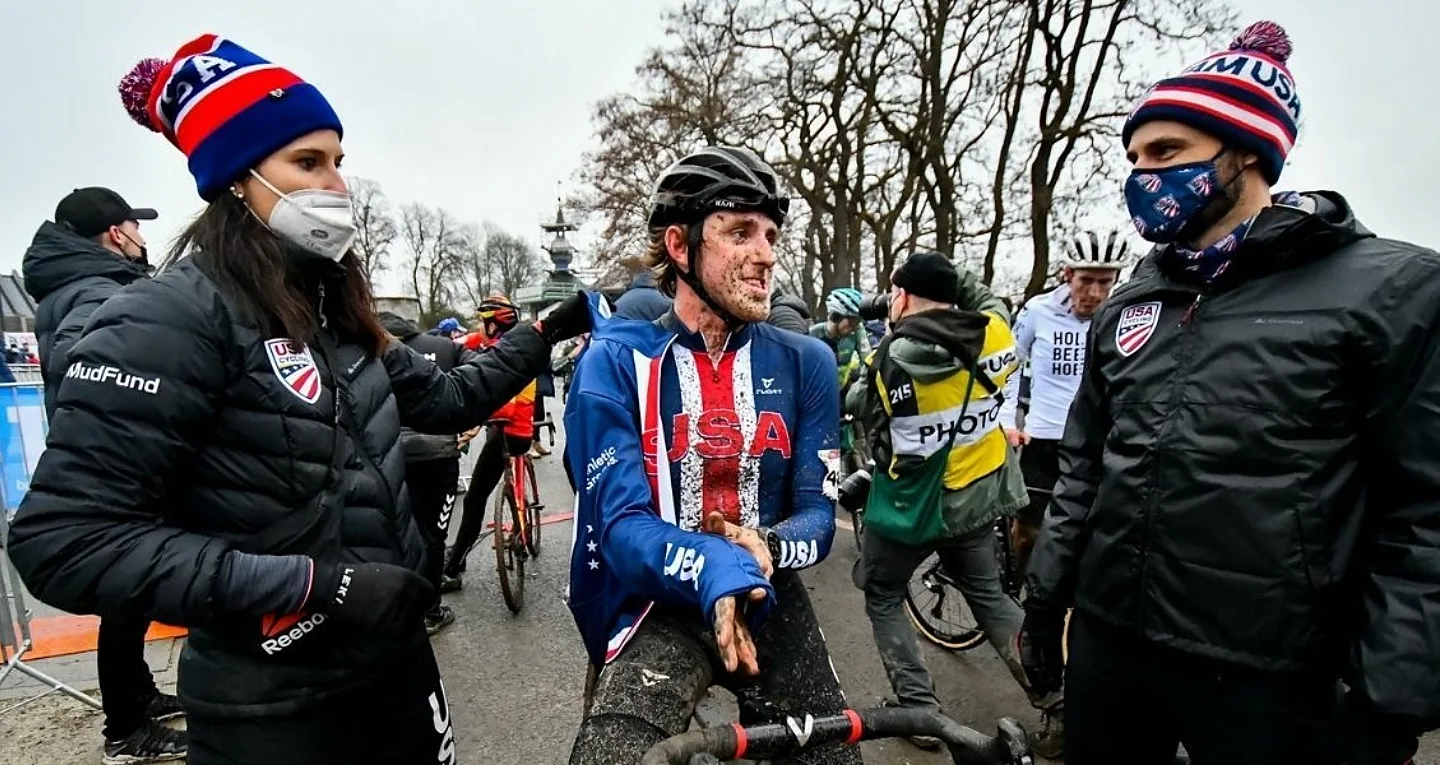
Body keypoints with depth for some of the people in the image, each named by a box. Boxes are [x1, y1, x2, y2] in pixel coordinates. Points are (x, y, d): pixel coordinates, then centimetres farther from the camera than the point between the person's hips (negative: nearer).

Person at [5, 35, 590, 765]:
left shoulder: (332, 311, 6)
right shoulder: (172, 316, -18)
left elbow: (445, 399, 12)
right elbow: (65, 540, -22)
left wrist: (546, 334, 8)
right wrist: (316, 584, -25)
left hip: (396, 655, 7)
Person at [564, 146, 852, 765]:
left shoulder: (805, 363, -2)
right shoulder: (616, 360, -11)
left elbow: (818, 515, -2)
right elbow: (622, 524, -17)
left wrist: (763, 548, -24)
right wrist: (719, 570, -35)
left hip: (771, 602, 3)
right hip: (662, 608, -3)